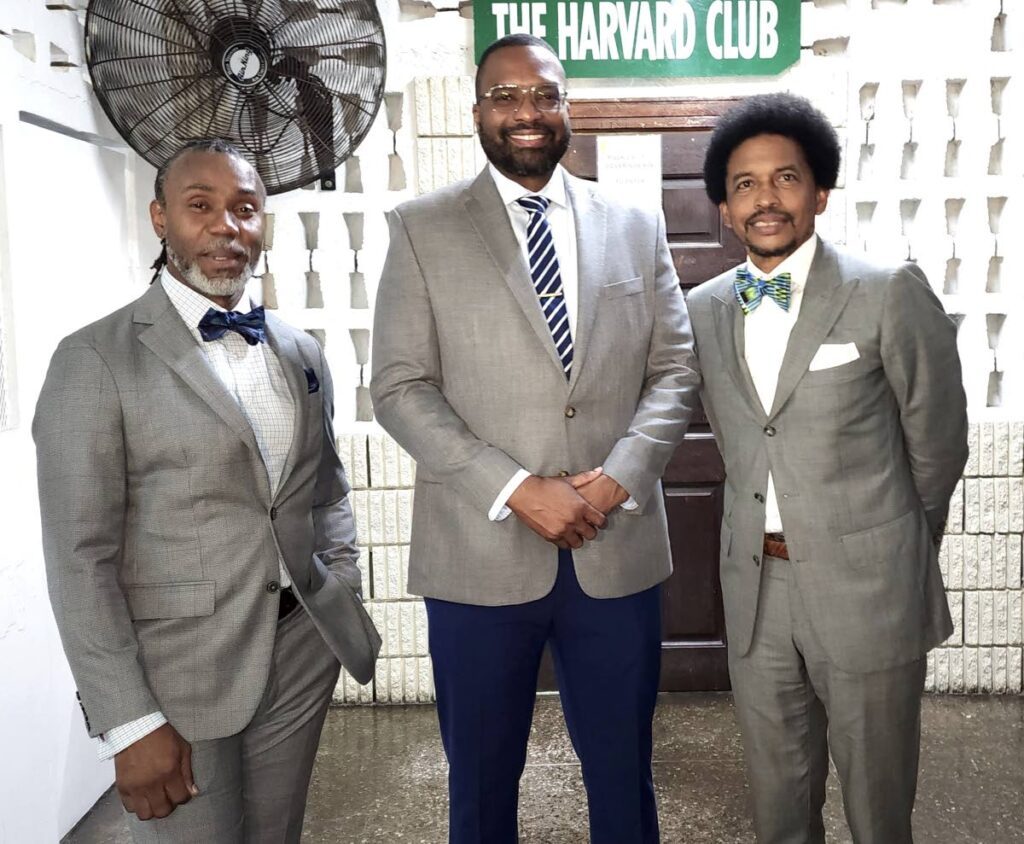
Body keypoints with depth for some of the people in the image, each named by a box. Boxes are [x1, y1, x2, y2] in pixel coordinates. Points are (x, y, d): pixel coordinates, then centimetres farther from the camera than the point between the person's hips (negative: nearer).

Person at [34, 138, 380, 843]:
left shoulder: (301, 353, 7)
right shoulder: (97, 359, -10)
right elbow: (80, 556, -12)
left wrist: (344, 603, 6)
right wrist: (130, 724, -13)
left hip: (303, 655, 5)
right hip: (177, 671, -5)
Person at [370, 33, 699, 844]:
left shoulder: (637, 226, 9)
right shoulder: (421, 228, 1)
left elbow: (676, 371, 6)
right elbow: (400, 388, -5)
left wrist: (619, 477, -11)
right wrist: (517, 490, -15)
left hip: (618, 550, 2)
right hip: (480, 554, -1)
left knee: (623, 774, 16)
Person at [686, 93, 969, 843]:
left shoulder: (892, 295, -11)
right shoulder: (702, 310, 3)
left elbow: (938, 443, -1)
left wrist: (899, 552, 9)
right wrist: (770, 530, 13)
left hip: (867, 587, -3)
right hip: (756, 586, 4)